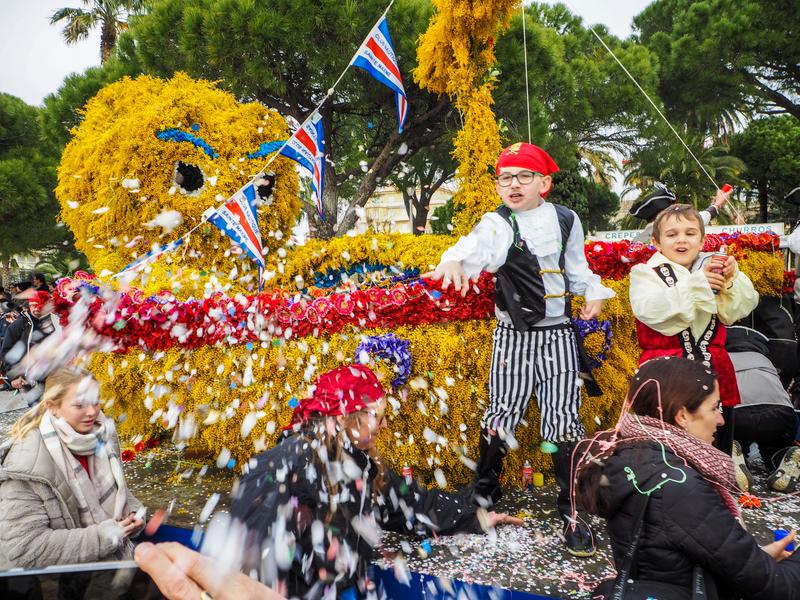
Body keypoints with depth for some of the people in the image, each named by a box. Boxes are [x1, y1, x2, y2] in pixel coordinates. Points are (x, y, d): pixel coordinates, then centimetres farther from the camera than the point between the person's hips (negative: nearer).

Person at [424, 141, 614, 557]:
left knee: (563, 420, 0)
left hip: (558, 336, 1)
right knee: (500, 414, 7)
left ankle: (572, 512, 13)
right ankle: (485, 492, 30)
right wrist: (453, 260, -50)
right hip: (512, 337, -1)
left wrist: (593, 293, 1)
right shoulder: (499, 224, -6)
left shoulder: (565, 220, 3)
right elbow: (479, 245, -29)